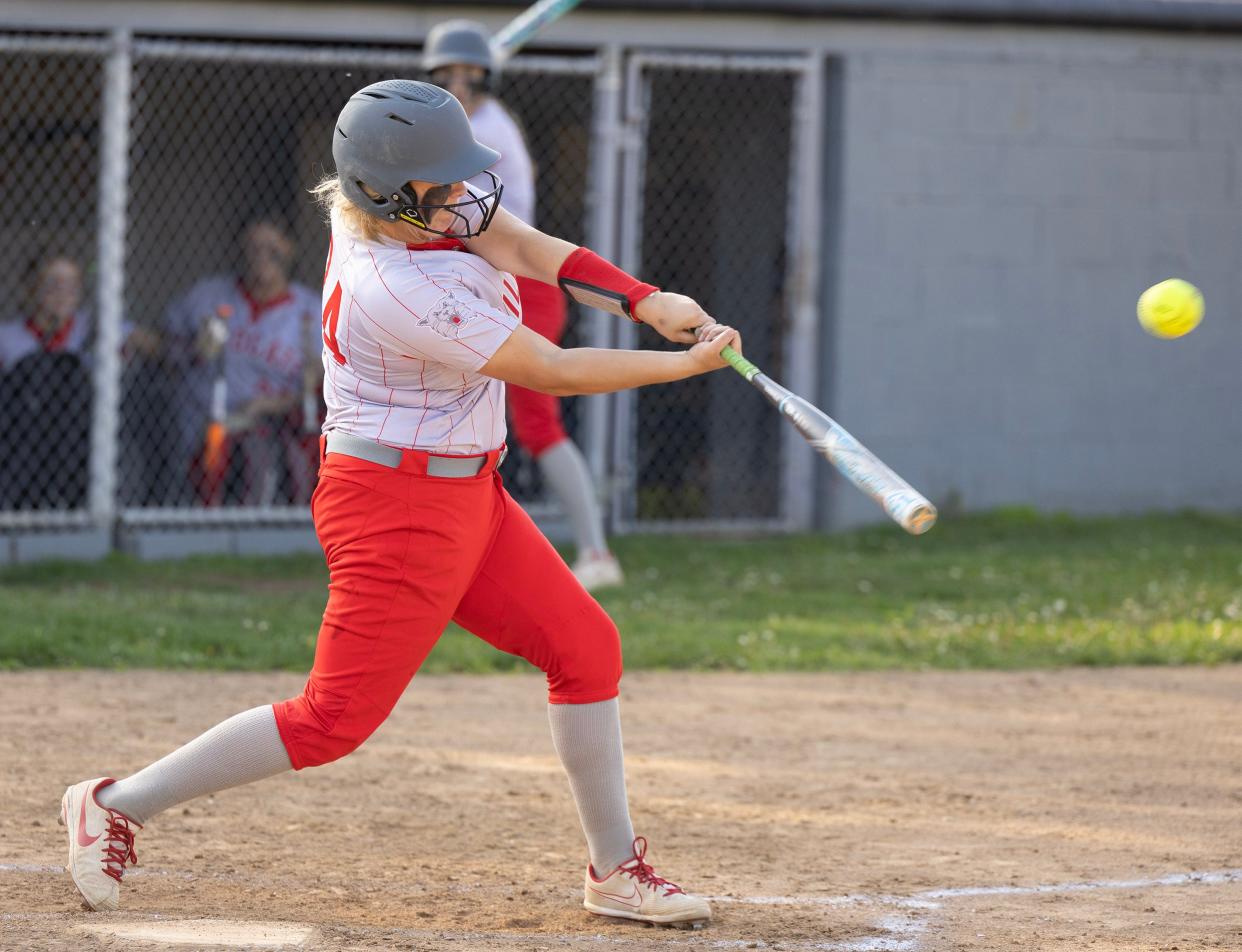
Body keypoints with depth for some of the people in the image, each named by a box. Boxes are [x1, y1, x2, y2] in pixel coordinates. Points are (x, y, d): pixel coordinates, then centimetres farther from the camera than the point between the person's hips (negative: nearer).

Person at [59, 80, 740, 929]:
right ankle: (118, 807, 4)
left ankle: (616, 870, 18)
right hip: (401, 507, -10)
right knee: (337, 717, -7)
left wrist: (651, 304, -21)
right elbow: (553, 372, -20)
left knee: (586, 647, 10)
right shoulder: (400, 292, -28)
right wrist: (686, 364, -11)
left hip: (468, 495, 10)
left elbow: (531, 249, -6)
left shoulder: (421, 205, -4)